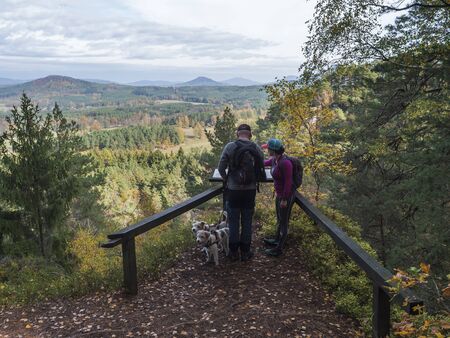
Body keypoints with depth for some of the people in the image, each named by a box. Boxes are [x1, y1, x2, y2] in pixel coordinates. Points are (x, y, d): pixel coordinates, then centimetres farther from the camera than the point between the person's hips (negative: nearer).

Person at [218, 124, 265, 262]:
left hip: (233, 190, -1)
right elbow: (261, 171, 0)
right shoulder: (257, 149, -3)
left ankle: (234, 252, 19)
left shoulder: (230, 147, -9)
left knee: (233, 222, 10)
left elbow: (221, 168, -7)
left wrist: (226, 180, 11)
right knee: (247, 222, 12)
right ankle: (245, 252, 21)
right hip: (250, 190, 2)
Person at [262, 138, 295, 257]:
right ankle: (277, 240, 42)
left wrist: (284, 199, -20)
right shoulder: (274, 160, -1)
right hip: (279, 193, 9)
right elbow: (265, 163, 22)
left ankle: (279, 249, 13)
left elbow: (288, 182, -25)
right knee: (279, 218, 23)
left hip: (286, 195, -9)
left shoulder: (285, 163, -28)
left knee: (283, 221, 2)